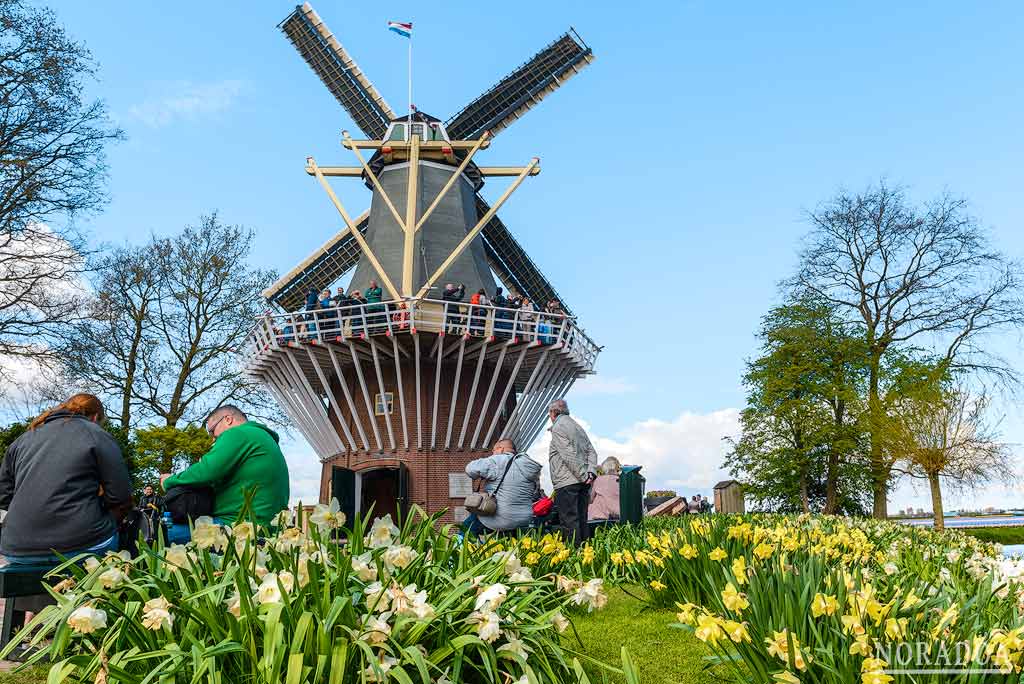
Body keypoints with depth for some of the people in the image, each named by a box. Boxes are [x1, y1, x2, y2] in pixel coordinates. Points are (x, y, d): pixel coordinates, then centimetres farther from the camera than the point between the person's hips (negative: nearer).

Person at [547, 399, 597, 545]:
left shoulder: (558, 427, -6)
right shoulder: (577, 426, 21)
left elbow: (569, 456, -16)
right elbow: (592, 451, 14)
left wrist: (583, 476, -13)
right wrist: (591, 471, 2)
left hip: (567, 482, -8)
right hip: (583, 483, 8)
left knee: (569, 521, -7)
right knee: (581, 520, 11)